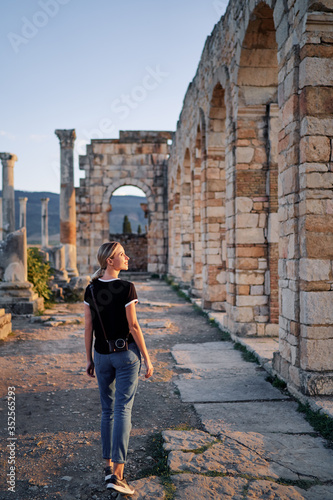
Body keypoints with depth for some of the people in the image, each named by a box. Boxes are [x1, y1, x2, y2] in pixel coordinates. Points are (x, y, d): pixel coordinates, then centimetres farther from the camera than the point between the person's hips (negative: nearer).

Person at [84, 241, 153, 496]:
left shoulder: (91, 289, 0)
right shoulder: (127, 288, -15)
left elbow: (88, 326, 3)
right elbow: (133, 326, -14)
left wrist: (89, 359, 12)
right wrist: (147, 359, -7)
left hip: (102, 355, 5)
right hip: (127, 353, -5)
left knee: (108, 410, 17)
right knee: (123, 410, -5)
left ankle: (109, 465, 25)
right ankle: (117, 474, -9)